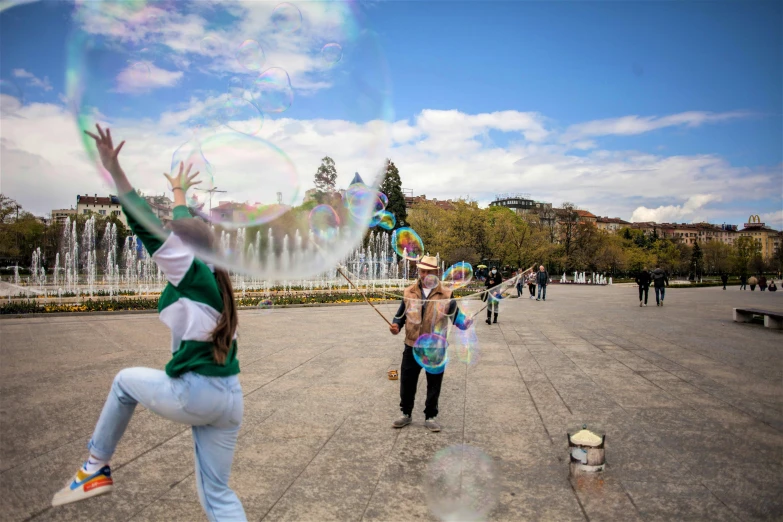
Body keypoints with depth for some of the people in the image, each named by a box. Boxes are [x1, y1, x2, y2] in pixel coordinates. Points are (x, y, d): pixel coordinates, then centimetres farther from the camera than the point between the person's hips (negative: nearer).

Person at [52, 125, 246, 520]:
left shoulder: (191, 272, -7)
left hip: (194, 393, -6)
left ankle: (97, 467, 34)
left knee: (125, 380, 24)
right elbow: (188, 230, 28)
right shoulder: (212, 274, 12)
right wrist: (179, 193, 43)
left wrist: (115, 171, -18)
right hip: (228, 397, 7)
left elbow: (149, 229, -15)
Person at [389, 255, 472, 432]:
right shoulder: (409, 292, 1)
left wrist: (465, 323, -26)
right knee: (407, 382, 11)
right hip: (412, 346, 2)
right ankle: (406, 414, 32)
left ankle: (430, 417, 29)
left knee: (433, 385, 11)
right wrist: (396, 326, -13)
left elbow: (456, 315, -6)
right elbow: (401, 315, 6)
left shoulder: (445, 294, -4)